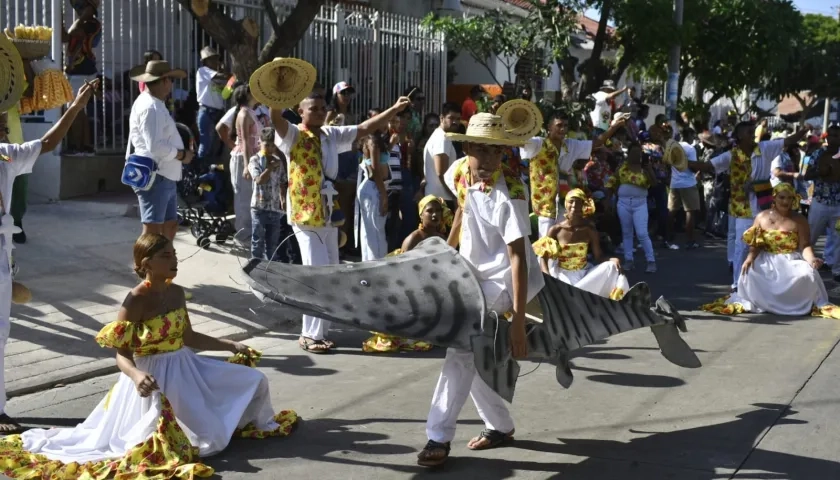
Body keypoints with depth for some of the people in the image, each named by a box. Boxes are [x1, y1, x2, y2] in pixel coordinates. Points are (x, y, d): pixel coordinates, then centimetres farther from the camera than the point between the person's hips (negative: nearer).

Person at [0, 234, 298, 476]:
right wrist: (137, 375, -42)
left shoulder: (176, 292, 2)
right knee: (209, 441, -15)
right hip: (155, 378, -7)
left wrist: (230, 346, 11)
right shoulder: (136, 301, -20)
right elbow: (122, 355, -20)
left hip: (185, 368, 8)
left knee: (254, 379, 8)